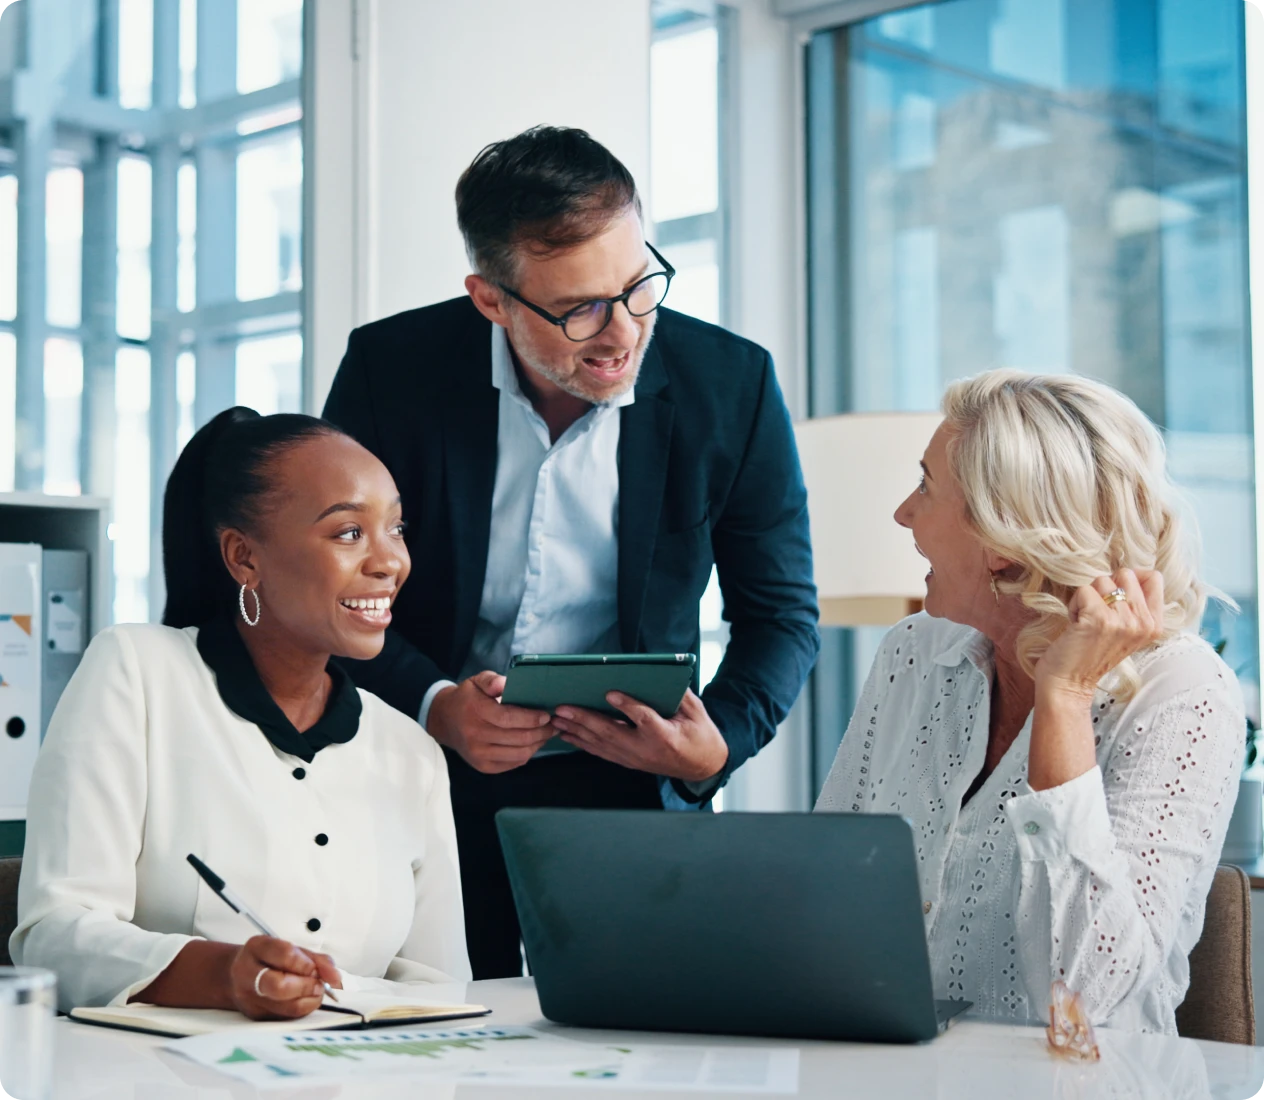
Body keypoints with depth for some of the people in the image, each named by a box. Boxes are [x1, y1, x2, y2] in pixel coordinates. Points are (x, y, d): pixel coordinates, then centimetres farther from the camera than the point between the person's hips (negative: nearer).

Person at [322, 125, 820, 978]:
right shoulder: (391, 370, -7)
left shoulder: (733, 386, -6)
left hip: (632, 794, 0)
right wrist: (432, 707, -18)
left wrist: (719, 744, -16)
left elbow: (782, 614, 3)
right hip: (431, 789, 0)